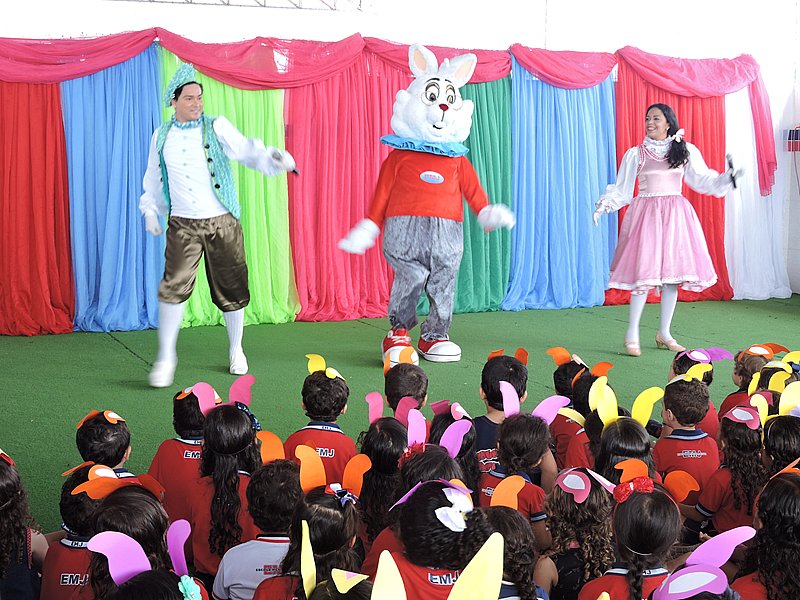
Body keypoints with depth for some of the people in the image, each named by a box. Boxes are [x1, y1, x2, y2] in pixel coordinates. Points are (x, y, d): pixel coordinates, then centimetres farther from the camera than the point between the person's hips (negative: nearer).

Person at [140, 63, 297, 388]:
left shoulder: (217, 127, 1)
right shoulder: (161, 136, 10)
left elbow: (246, 150, -12)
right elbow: (153, 177, 23)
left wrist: (271, 157, -30)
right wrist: (150, 210, 16)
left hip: (222, 222, -1)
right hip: (183, 224, 1)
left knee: (231, 288, 6)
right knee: (174, 286, -14)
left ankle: (236, 351, 26)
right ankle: (166, 356, -2)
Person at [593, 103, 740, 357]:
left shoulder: (685, 151, 10)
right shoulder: (635, 154, 6)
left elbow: (702, 180, 9)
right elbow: (621, 189, 6)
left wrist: (726, 179, -7)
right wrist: (602, 206, -7)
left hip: (675, 215, 2)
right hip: (646, 213, -2)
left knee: (673, 272, 2)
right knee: (644, 271, -11)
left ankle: (664, 333, 15)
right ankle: (632, 333, -1)